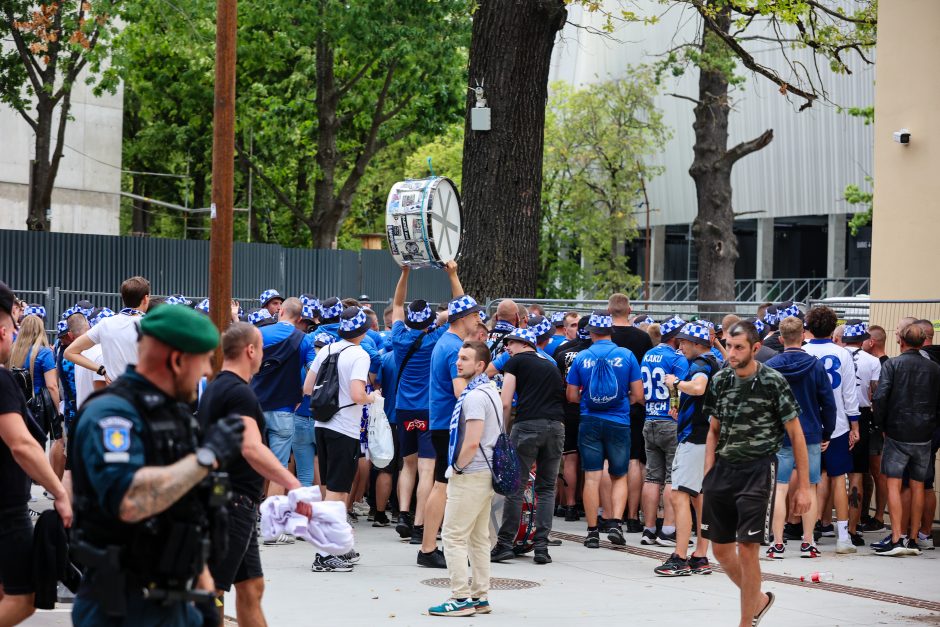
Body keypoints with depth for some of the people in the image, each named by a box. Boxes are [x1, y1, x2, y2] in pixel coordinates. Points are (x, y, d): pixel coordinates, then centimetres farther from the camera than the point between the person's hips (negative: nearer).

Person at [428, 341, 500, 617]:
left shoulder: (474, 396, -18)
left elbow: (472, 442, -25)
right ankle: (480, 597, 16)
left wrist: (457, 467, -10)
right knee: (478, 538, 13)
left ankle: (461, 599, -7)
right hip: (485, 473, 10)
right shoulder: (491, 391, 14)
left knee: (453, 536, -6)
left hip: (470, 476, -10)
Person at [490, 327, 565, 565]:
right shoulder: (551, 365, 24)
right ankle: (541, 546, 3)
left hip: (528, 424, -5)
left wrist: (504, 431, 12)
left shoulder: (515, 362, 9)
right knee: (547, 488, 9)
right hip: (556, 426, 5)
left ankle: (505, 544, 1)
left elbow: (505, 404, 1)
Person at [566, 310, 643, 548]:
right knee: (619, 477, 11)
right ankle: (615, 523, -5)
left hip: (590, 421, 0)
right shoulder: (626, 355, -3)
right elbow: (638, 395, -2)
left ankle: (592, 531, 4)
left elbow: (571, 396, 2)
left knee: (592, 477, 3)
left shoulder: (581, 357, -2)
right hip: (619, 422, 0)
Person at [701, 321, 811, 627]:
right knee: (720, 549, 10)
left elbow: (796, 434, -6)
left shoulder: (773, 382, -9)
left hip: (757, 471, -6)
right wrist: (708, 476, 6)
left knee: (747, 549, -8)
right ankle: (758, 599, 33)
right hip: (723, 469, 6)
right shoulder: (720, 381, 6)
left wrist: (803, 486, -8)